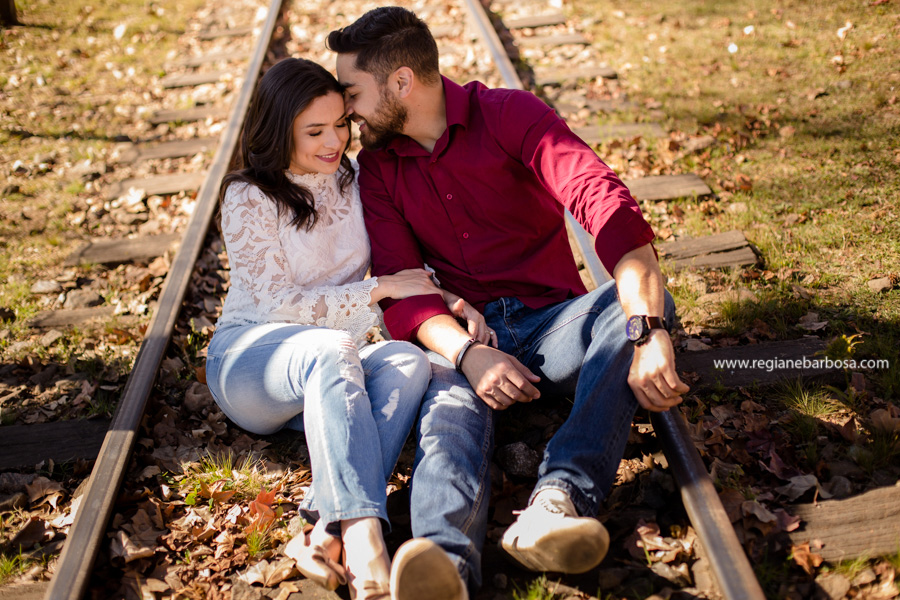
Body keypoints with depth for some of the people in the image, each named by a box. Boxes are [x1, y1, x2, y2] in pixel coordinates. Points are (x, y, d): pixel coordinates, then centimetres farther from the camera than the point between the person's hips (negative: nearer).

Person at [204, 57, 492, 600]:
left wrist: (450, 300, -7)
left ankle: (327, 535, -45)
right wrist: (381, 289, -15)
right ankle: (365, 544, -53)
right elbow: (280, 304, -13)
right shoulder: (249, 198, -5)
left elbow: (404, 263, 14)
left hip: (328, 370, 5)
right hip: (249, 358, -4)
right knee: (332, 350, -39)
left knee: (411, 361, -30)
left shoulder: (352, 179, 10)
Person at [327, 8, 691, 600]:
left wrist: (647, 332, -38)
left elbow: (605, 202, -22)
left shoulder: (509, 114, -6)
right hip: (463, 336, 1)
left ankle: (561, 494, -44)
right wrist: (467, 353, -25)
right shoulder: (378, 165, 7)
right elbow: (401, 286, -3)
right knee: (451, 405, -32)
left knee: (643, 300, -30)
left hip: (553, 319, -1)